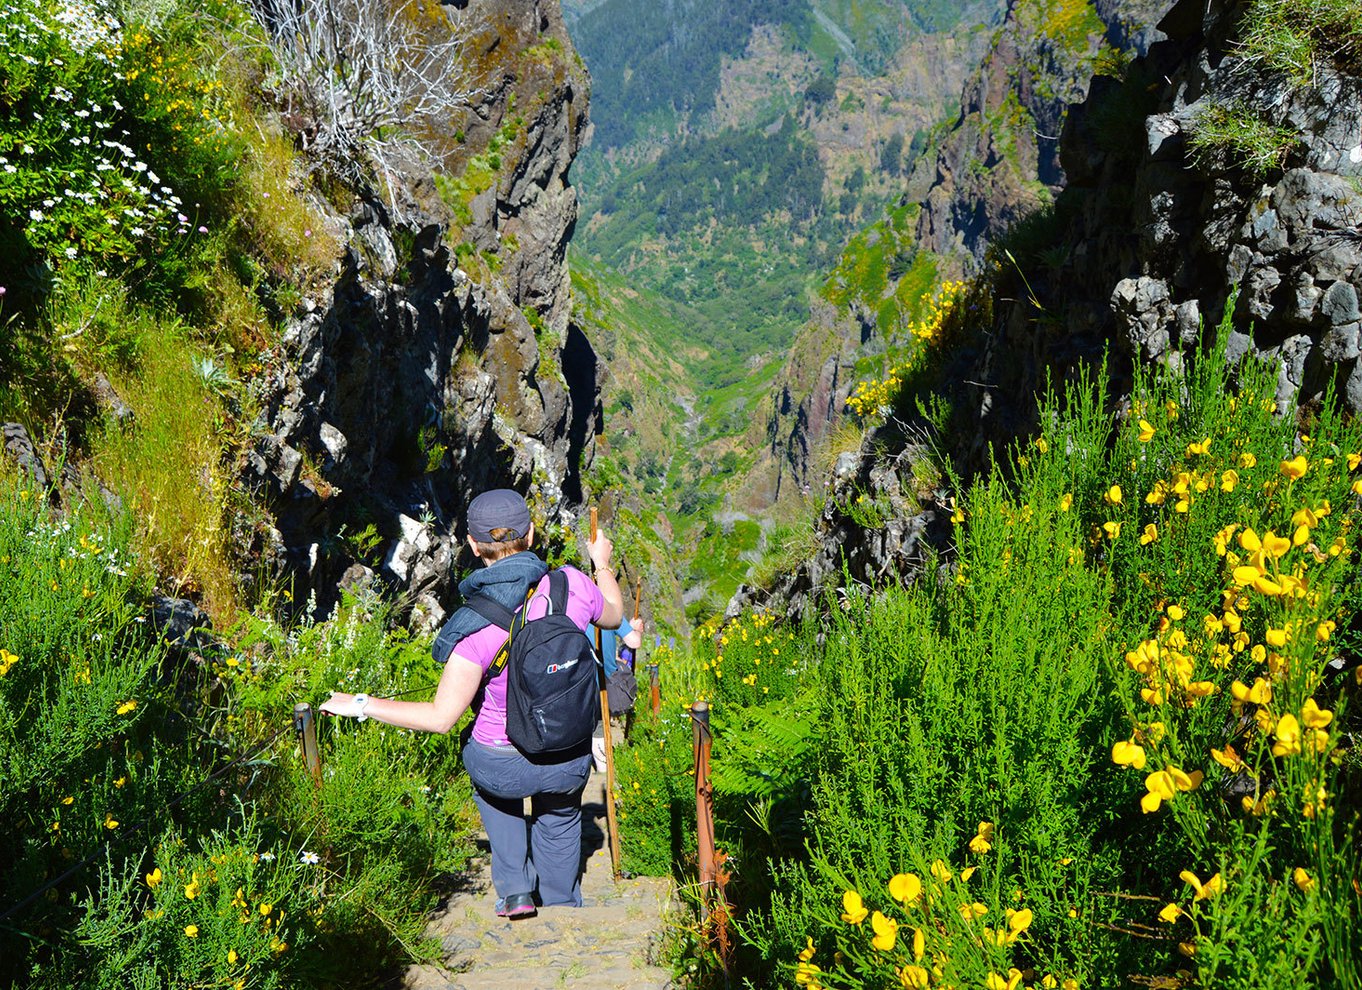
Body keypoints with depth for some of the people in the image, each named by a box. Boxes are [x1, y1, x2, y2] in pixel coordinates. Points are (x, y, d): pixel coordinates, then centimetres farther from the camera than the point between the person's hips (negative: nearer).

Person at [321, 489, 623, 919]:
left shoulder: (476, 628, -25)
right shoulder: (572, 586, -16)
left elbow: (441, 716, -23)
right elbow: (614, 616, 7)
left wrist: (360, 705, -13)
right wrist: (603, 565, 26)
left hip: (502, 769, -2)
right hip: (569, 764, 3)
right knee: (560, 818, 37)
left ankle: (515, 890, 31)